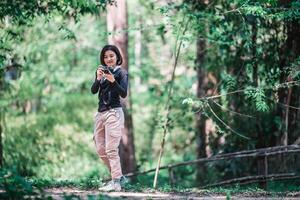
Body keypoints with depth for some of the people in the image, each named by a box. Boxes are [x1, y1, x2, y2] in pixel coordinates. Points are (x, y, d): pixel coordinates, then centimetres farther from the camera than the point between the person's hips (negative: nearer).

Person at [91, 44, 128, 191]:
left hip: (113, 113, -7)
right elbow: (93, 91, 2)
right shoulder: (102, 71, 13)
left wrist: (113, 81, -27)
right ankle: (119, 177, 19)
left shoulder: (121, 73, -2)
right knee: (100, 150, 9)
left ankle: (116, 182, -10)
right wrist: (98, 78, -16)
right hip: (100, 113, 7)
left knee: (111, 150, -12)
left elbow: (124, 94, -14)